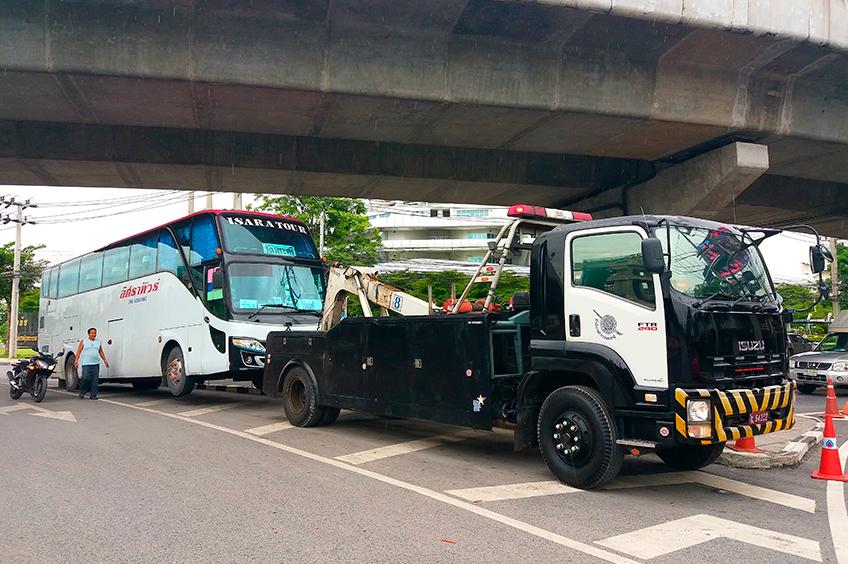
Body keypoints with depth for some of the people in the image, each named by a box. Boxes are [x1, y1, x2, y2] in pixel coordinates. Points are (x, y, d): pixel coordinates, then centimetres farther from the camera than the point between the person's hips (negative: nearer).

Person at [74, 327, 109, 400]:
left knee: (94, 380, 0)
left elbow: (101, 352, 21)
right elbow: (78, 352, 2)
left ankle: (93, 395, 4)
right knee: (85, 378, -12)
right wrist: (76, 361, -7)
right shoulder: (83, 342, 5)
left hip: (96, 364, 3)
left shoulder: (98, 342, 15)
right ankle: (82, 392, 10)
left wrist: (105, 360, 15)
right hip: (86, 364, -3)